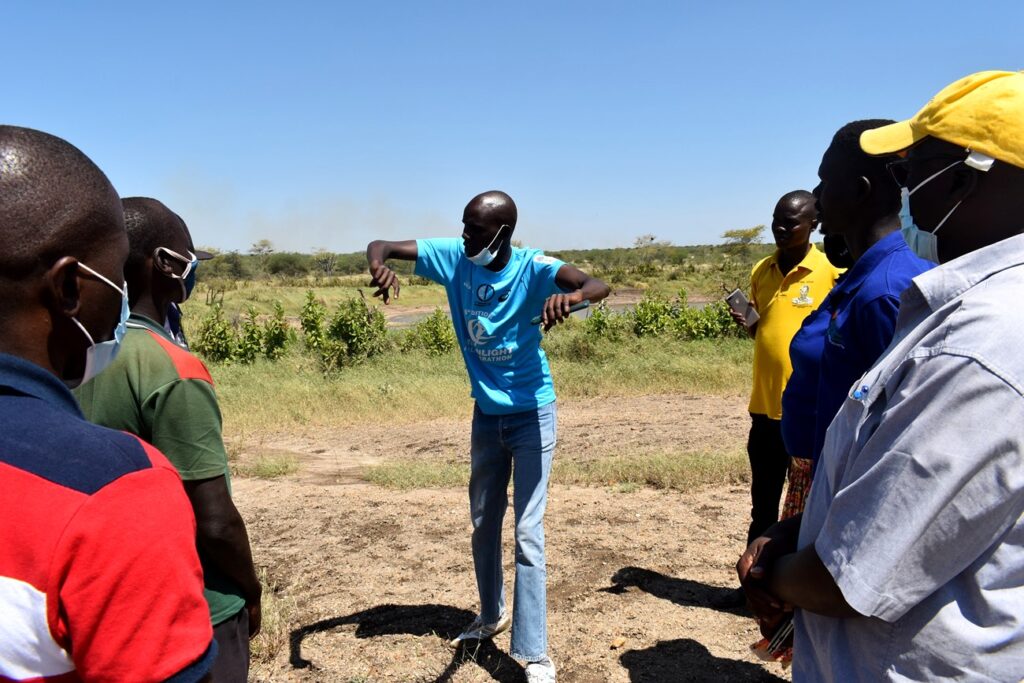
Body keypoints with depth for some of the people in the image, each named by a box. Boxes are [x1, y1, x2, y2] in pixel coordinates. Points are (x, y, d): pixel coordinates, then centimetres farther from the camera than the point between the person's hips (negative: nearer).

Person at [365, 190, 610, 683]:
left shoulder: (532, 267, -21)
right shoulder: (453, 257, -10)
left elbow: (599, 286, -35)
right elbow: (380, 246, -9)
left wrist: (572, 296, -58)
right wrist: (379, 268, -33)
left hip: (531, 413, -5)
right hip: (485, 414, 5)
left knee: (527, 534, -6)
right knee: (483, 524, 19)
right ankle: (492, 615, 41)